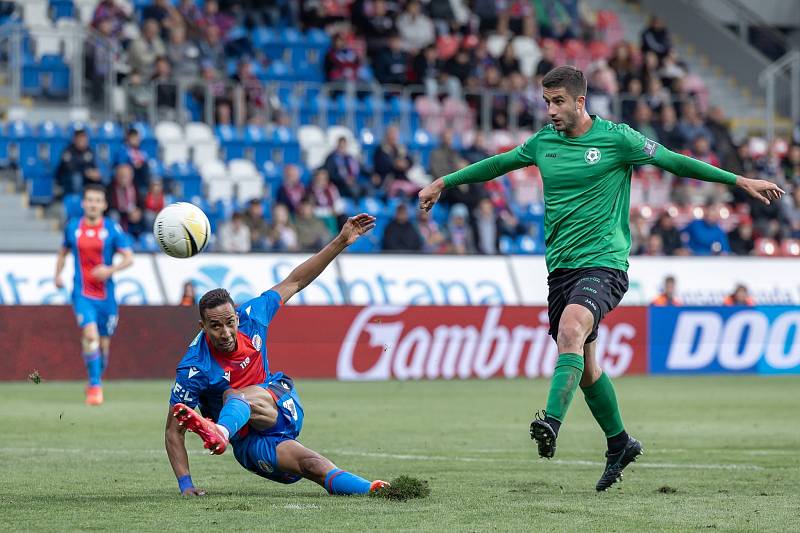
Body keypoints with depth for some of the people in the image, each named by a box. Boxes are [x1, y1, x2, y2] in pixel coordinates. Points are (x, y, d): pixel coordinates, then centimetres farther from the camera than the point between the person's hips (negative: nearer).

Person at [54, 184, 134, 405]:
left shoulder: (112, 229, -3)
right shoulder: (72, 227, 4)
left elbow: (129, 258, -6)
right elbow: (63, 252, 21)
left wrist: (111, 270, -23)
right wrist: (58, 274, 5)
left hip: (106, 294, 1)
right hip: (82, 293, -1)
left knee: (103, 343, 9)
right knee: (90, 334, -21)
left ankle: (97, 380, 34)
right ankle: (95, 386, -18)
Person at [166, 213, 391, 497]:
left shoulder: (250, 318, -9)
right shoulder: (194, 369, -22)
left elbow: (293, 282, 3)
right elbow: (173, 431, -17)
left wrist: (341, 242, -2)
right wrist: (185, 483, -26)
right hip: (250, 442, -1)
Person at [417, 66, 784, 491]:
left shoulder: (616, 138, -4)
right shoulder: (543, 143, 10)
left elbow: (674, 161, 1)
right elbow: (498, 164, 25)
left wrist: (740, 180, -1)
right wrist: (443, 183, 33)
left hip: (604, 262, -6)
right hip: (560, 266, 6)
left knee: (570, 329, -31)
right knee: (584, 366, 10)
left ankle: (552, 421, -44)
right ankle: (619, 444, 28)